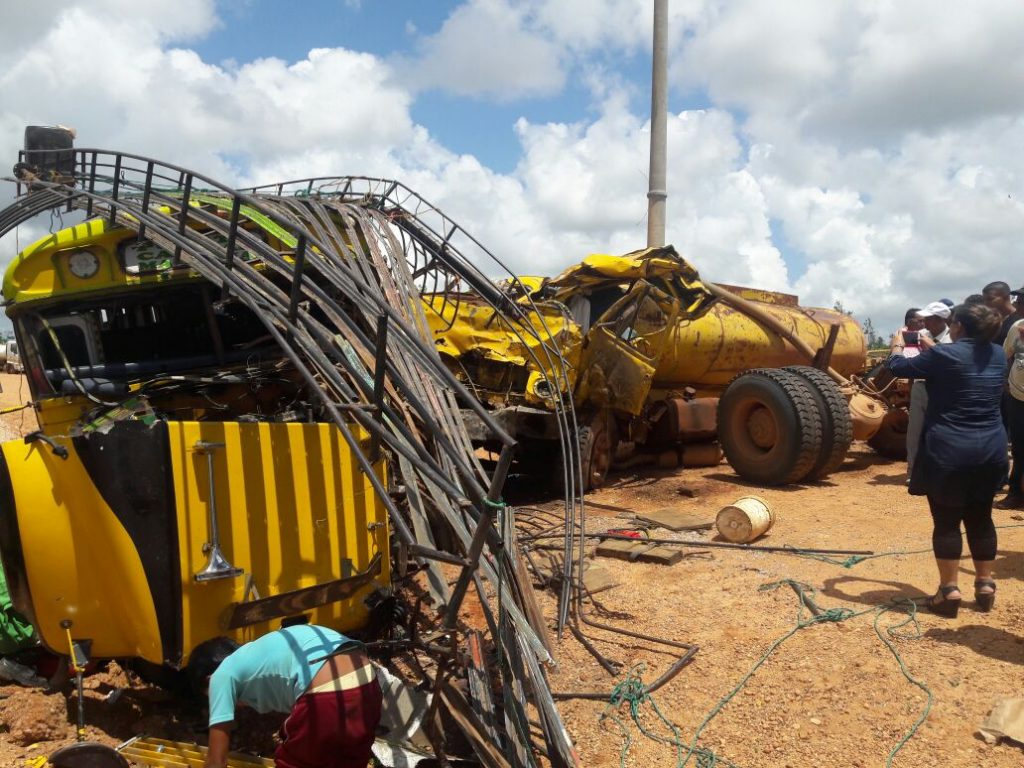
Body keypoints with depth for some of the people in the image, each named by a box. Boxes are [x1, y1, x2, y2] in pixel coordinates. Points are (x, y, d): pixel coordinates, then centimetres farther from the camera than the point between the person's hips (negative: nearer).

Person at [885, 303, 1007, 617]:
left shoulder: (944, 354, -13)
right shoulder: (998, 356, 7)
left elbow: (898, 367, -1)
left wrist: (897, 344, 19)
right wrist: (931, 348, 33)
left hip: (949, 451, -6)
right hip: (990, 450, 6)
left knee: (946, 521, 2)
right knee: (980, 519, 16)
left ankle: (949, 591, 4)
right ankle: (985, 586, 24)